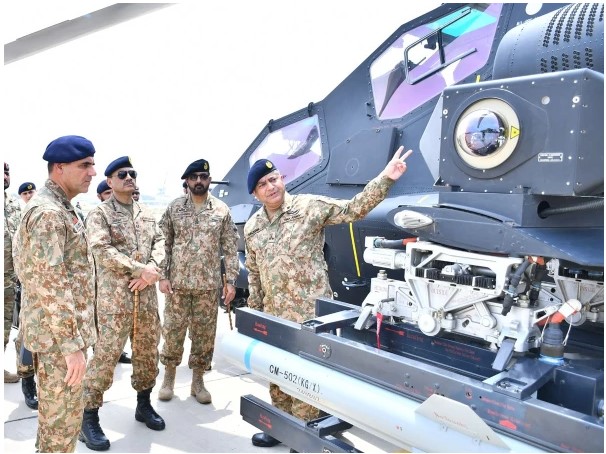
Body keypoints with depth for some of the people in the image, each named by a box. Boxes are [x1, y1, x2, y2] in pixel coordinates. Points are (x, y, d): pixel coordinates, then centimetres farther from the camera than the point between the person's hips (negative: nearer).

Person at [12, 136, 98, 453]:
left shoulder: (58, 208, 12)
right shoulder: (48, 212, -20)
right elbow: (51, 287, -25)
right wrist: (73, 345, -24)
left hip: (56, 329, 10)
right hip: (58, 333, -10)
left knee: (53, 412, 22)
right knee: (63, 418, 3)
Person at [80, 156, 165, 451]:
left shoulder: (146, 214, 16)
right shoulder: (99, 214, -3)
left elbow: (159, 242, 10)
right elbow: (102, 251, -14)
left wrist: (152, 268, -10)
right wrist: (141, 270, -16)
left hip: (146, 296, 6)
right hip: (114, 296, -6)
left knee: (148, 351, 13)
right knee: (107, 354, -5)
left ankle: (144, 405, 30)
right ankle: (89, 417, 9)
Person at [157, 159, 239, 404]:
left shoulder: (222, 210, 2)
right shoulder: (174, 208, 3)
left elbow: (231, 249, 2)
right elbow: (164, 244, 4)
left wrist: (230, 281, -4)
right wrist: (163, 276, -4)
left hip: (209, 285, 0)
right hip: (178, 283, 0)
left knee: (204, 334, 8)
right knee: (172, 331, 7)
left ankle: (198, 380, 22)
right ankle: (169, 377, 25)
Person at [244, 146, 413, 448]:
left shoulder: (310, 206, -7)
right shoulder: (252, 227, 9)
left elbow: (353, 209, -11)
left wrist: (385, 179, -22)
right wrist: (253, 310, 18)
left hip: (309, 311, -6)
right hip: (272, 314, 6)